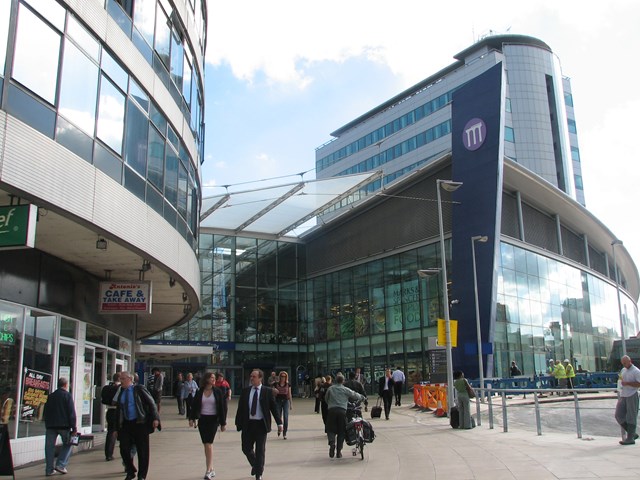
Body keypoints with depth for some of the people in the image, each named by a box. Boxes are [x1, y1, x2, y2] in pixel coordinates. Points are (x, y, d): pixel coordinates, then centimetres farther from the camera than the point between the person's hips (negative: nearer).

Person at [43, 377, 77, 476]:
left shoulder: (50, 396, 12)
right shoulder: (67, 395, -4)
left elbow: (45, 412, 17)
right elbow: (71, 412, -9)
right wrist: (74, 427, -6)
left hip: (50, 425, 5)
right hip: (64, 425, -5)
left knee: (50, 447, 6)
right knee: (67, 444, 10)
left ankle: (49, 469, 7)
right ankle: (61, 465, -2)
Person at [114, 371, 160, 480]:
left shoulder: (139, 389, -6)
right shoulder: (120, 392, 8)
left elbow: (151, 403, -7)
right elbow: (118, 410, 14)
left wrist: (155, 418, -17)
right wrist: (117, 428, 11)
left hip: (140, 423, -4)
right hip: (126, 424, 4)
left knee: (142, 450, 1)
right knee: (124, 449, 1)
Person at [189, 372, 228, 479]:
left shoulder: (218, 391, -2)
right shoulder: (199, 392, 3)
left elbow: (222, 407, -1)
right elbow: (194, 406, 3)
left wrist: (223, 423, -3)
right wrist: (191, 418, -11)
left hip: (213, 420, -3)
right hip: (202, 420, 3)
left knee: (209, 444, -12)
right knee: (206, 445, 9)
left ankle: (208, 471, -9)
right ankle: (211, 469, 21)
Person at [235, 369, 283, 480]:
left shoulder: (267, 392, -2)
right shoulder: (245, 391, 4)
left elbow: (274, 407, -1)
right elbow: (240, 408, 7)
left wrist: (279, 423, -6)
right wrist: (238, 422, 2)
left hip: (261, 424, -2)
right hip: (248, 424, 3)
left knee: (260, 450, 3)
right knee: (246, 448, 7)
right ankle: (255, 465, 36)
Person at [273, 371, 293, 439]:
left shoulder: (288, 385, 3)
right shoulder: (276, 384, 1)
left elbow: (289, 395, 6)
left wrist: (291, 404, 5)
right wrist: (275, 391, -16)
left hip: (286, 401, 0)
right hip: (278, 401, 0)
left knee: (286, 418, -8)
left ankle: (284, 434, 0)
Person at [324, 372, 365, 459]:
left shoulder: (330, 389, 13)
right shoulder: (346, 390, 9)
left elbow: (326, 399, 21)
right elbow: (355, 395, 16)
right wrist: (363, 398, 35)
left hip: (331, 410, 0)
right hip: (342, 411, 0)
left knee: (331, 429, 9)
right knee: (341, 431, 8)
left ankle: (332, 443, -20)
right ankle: (339, 451, 8)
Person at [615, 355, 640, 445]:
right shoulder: (623, 370, 16)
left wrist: (627, 383, -19)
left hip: (632, 396, -8)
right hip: (622, 396, 8)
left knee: (631, 417, -3)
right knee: (619, 415, 4)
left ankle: (630, 438, 3)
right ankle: (633, 434, 16)